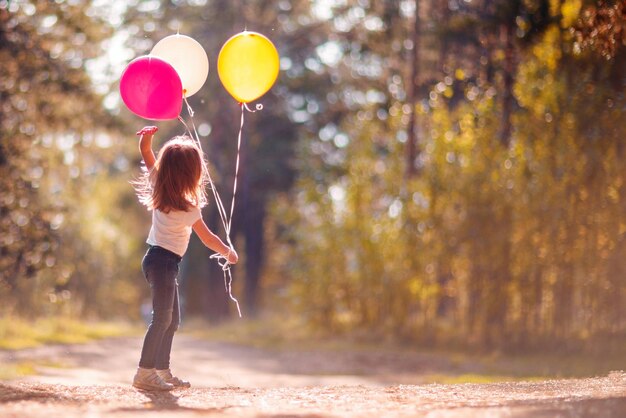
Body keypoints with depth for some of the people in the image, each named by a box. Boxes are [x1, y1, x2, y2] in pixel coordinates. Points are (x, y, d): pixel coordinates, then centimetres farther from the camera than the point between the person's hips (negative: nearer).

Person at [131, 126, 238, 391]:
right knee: (162, 318, -12)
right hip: (164, 261, -9)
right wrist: (229, 253, 10)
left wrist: (146, 137, -12)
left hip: (157, 258, 9)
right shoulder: (188, 209, -17)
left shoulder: (158, 187, 2)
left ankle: (162, 371, 18)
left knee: (172, 319, 14)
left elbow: (146, 152, 8)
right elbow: (208, 239, -6)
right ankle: (144, 373, -18)